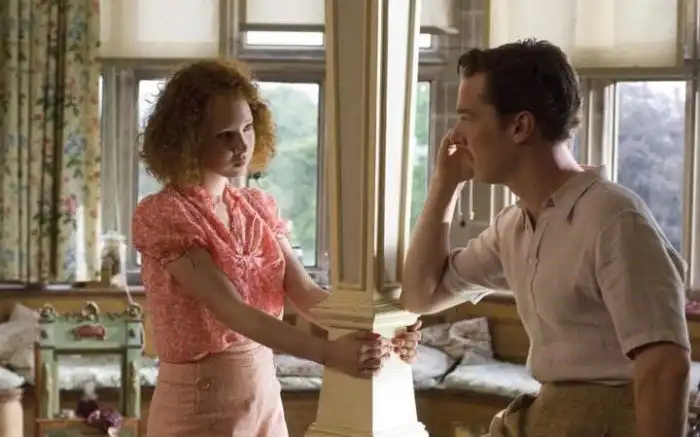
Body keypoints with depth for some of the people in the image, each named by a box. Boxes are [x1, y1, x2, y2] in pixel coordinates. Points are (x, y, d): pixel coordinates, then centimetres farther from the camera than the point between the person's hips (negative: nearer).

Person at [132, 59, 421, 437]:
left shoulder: (259, 207, 6)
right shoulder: (160, 215, -14)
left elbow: (303, 291, -6)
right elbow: (232, 311, -25)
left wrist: (376, 329, -24)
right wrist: (329, 353, -36)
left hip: (264, 398, 6)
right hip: (199, 406, -6)